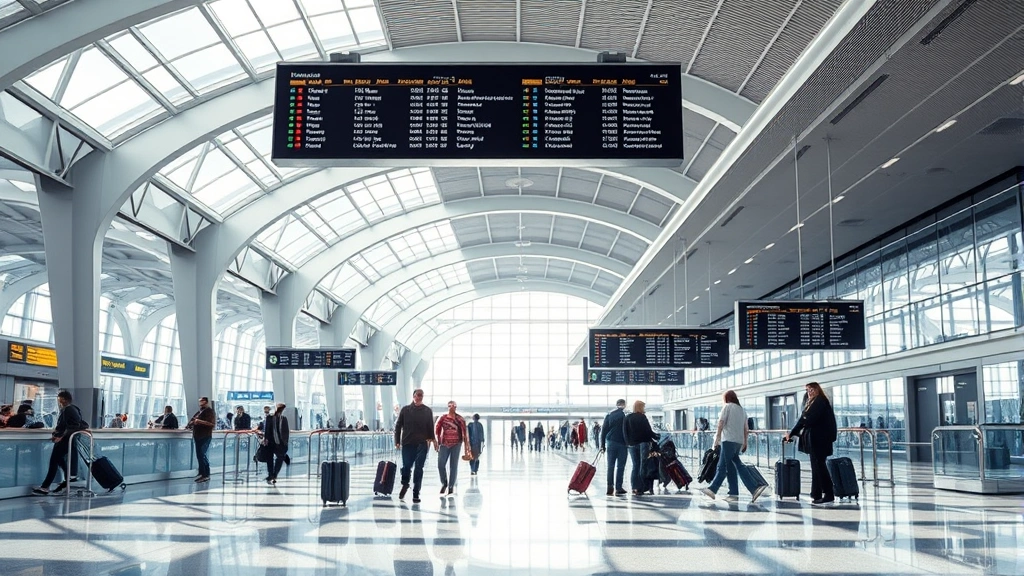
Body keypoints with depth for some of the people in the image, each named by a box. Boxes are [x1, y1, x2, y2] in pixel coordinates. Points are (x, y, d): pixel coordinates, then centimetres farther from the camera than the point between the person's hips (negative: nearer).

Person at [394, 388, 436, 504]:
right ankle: (405, 485, 32)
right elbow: (398, 426, 7)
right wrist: (397, 441, 1)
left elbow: (431, 428, 7)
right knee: (406, 467, 1)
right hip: (407, 443, 0)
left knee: (418, 469, -1)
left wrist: (431, 439, -5)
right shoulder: (405, 410, 5)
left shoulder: (427, 411, 6)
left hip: (422, 444, 0)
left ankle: (416, 494, 5)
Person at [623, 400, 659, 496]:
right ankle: (640, 488, -5)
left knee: (635, 466, 11)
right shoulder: (642, 417, -9)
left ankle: (634, 487, 6)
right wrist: (655, 437, 3)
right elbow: (648, 431, -10)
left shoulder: (626, 418, 7)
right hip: (643, 443, -5)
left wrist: (628, 442, 9)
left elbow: (624, 433, 5)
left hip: (632, 444, 5)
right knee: (643, 466, -1)